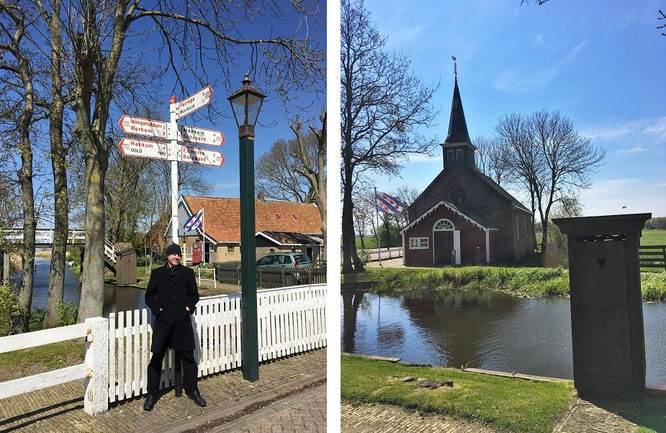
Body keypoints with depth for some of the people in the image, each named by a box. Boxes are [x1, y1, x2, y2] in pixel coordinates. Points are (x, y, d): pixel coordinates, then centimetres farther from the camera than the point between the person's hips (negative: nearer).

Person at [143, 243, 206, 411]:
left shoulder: (188, 273, 9)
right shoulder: (157, 273, 6)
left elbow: (194, 294, 14)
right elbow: (149, 296, 9)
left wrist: (189, 307, -2)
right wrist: (157, 309, -5)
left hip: (182, 322, 1)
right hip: (163, 322, -1)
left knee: (188, 357, 7)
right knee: (156, 359, 4)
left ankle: (192, 390, 22)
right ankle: (151, 394, 19)